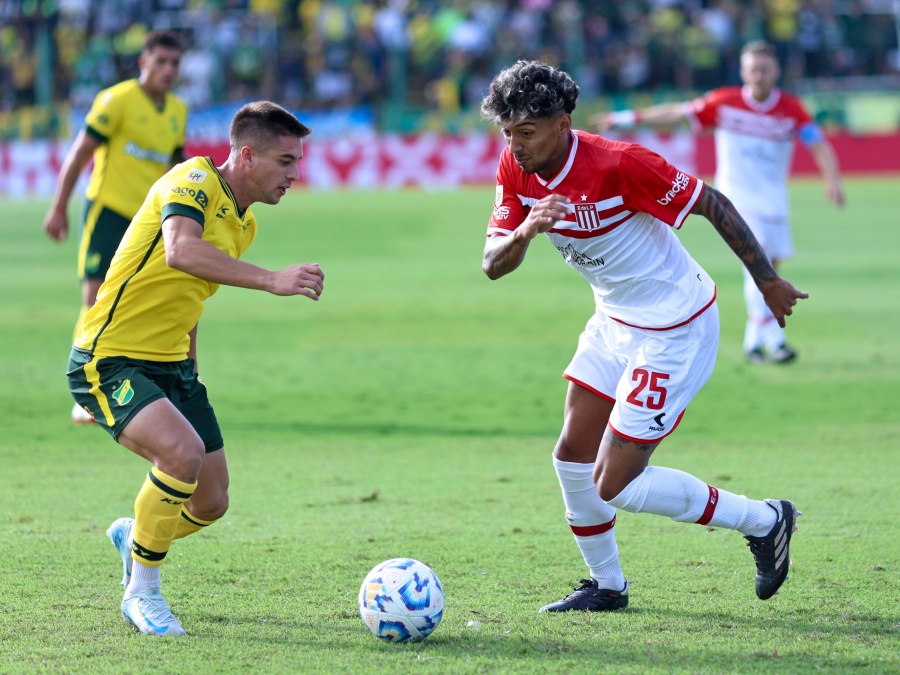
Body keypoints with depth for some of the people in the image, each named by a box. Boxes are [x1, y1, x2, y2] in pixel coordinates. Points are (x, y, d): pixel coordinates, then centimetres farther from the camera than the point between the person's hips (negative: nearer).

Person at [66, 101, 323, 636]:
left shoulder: (244, 224, 10)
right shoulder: (193, 182, -17)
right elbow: (181, 251, -38)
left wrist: (190, 379, 23)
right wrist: (272, 280, -45)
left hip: (172, 365, 9)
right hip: (109, 361, -9)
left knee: (211, 502, 6)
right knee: (182, 452, -31)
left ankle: (134, 536, 40)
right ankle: (142, 591, -11)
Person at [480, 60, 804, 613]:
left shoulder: (619, 164, -28)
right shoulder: (516, 171, -7)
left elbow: (713, 204, -19)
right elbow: (494, 263, -8)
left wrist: (768, 281, -11)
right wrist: (524, 232, -30)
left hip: (675, 329, -8)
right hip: (615, 321, 8)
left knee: (614, 485, -8)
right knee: (573, 455, 9)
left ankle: (763, 521, 8)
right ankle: (607, 585, 31)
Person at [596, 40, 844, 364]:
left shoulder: (791, 108, -5)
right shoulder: (724, 103, -6)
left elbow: (819, 144, -10)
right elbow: (678, 112, 3)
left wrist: (832, 180, -27)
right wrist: (630, 118, 5)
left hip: (774, 201, 3)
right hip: (736, 198, -3)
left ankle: (754, 340, 24)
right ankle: (773, 339, -22)